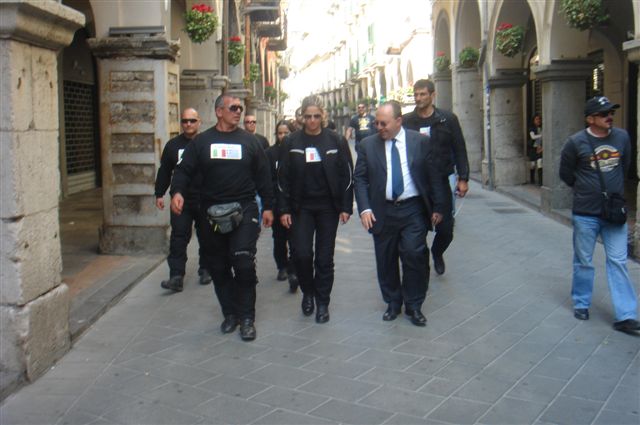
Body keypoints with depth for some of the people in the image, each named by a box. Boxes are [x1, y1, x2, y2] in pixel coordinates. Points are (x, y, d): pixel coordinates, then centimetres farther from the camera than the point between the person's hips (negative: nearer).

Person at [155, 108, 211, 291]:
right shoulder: (173, 145, 7)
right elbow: (164, 171, 11)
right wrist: (159, 194, 7)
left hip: (205, 201, -1)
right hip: (180, 201, 1)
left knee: (206, 238, 11)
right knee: (178, 239, -5)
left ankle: (205, 270, 26)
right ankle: (176, 276, -5)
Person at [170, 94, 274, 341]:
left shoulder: (249, 141, 7)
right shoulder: (202, 141, 6)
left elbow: (263, 176, 9)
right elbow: (184, 170, 1)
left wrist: (268, 207, 6)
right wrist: (177, 191, -18)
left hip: (244, 211, -2)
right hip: (212, 213, 2)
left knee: (244, 264, -11)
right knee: (218, 267, 8)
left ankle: (247, 317, 2)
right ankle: (230, 313, 24)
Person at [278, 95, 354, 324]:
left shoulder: (336, 141, -1)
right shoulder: (292, 142, 0)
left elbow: (346, 175, 1)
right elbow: (283, 177, 1)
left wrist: (346, 207, -4)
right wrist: (284, 209, -4)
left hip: (328, 207, 0)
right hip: (301, 207, 0)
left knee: (325, 257, 3)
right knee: (301, 254, -8)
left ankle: (322, 302, 18)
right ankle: (308, 292, 19)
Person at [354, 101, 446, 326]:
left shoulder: (421, 141, 0)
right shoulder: (367, 145, 2)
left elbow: (434, 176, 3)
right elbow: (359, 179, 2)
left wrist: (438, 207, 1)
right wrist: (364, 208, -10)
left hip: (413, 210, -1)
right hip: (382, 212, 2)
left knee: (414, 257, -5)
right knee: (386, 261, 9)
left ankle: (413, 305, 13)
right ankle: (393, 303, 27)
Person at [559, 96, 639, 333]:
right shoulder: (576, 142, -11)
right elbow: (565, 173, 2)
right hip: (585, 214, -2)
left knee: (618, 262, 2)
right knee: (583, 262, 10)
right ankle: (581, 304, 28)